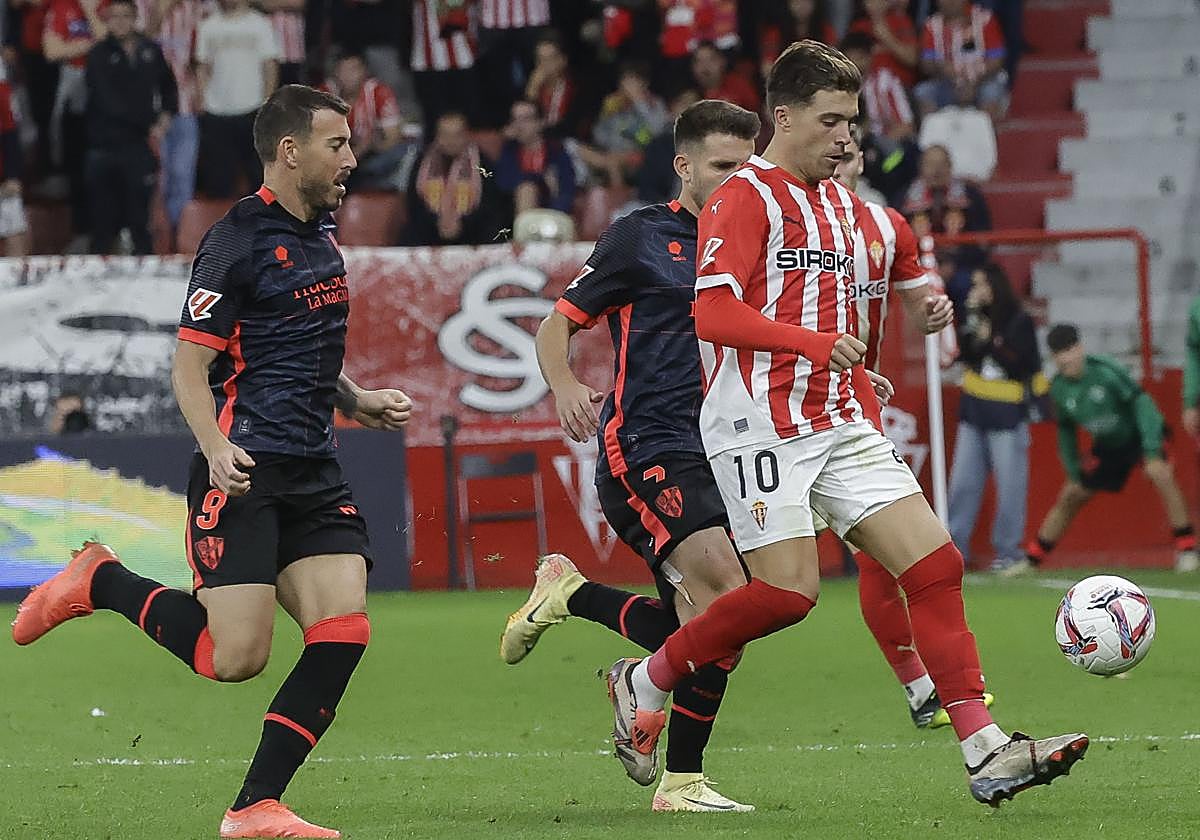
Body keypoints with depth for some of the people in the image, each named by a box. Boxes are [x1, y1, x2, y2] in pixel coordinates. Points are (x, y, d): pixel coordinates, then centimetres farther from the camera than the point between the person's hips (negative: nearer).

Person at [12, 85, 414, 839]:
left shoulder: (321, 235, 16)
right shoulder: (239, 240, -10)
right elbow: (190, 365, -11)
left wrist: (357, 402, 20)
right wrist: (217, 449, -25)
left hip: (314, 477, 8)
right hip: (244, 471, -8)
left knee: (343, 635, -8)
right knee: (235, 657, -13)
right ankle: (100, 583, 11)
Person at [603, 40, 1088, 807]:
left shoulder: (842, 205, 18)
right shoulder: (745, 199, -8)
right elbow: (713, 313, -18)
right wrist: (813, 342, -26)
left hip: (837, 423, 8)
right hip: (761, 421, -8)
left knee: (934, 559, -5)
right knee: (789, 590, -14)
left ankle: (987, 753, -8)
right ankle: (645, 682, 9)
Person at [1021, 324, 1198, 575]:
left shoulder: (1105, 370, -28)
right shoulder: (1059, 389, -10)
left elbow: (1141, 402, -28)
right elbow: (1066, 431, 6)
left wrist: (1152, 451, -34)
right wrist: (1073, 471, 5)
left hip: (1140, 432, -5)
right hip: (1108, 445, 6)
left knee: (1161, 475, -32)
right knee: (1070, 496, 5)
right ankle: (1031, 560, 18)